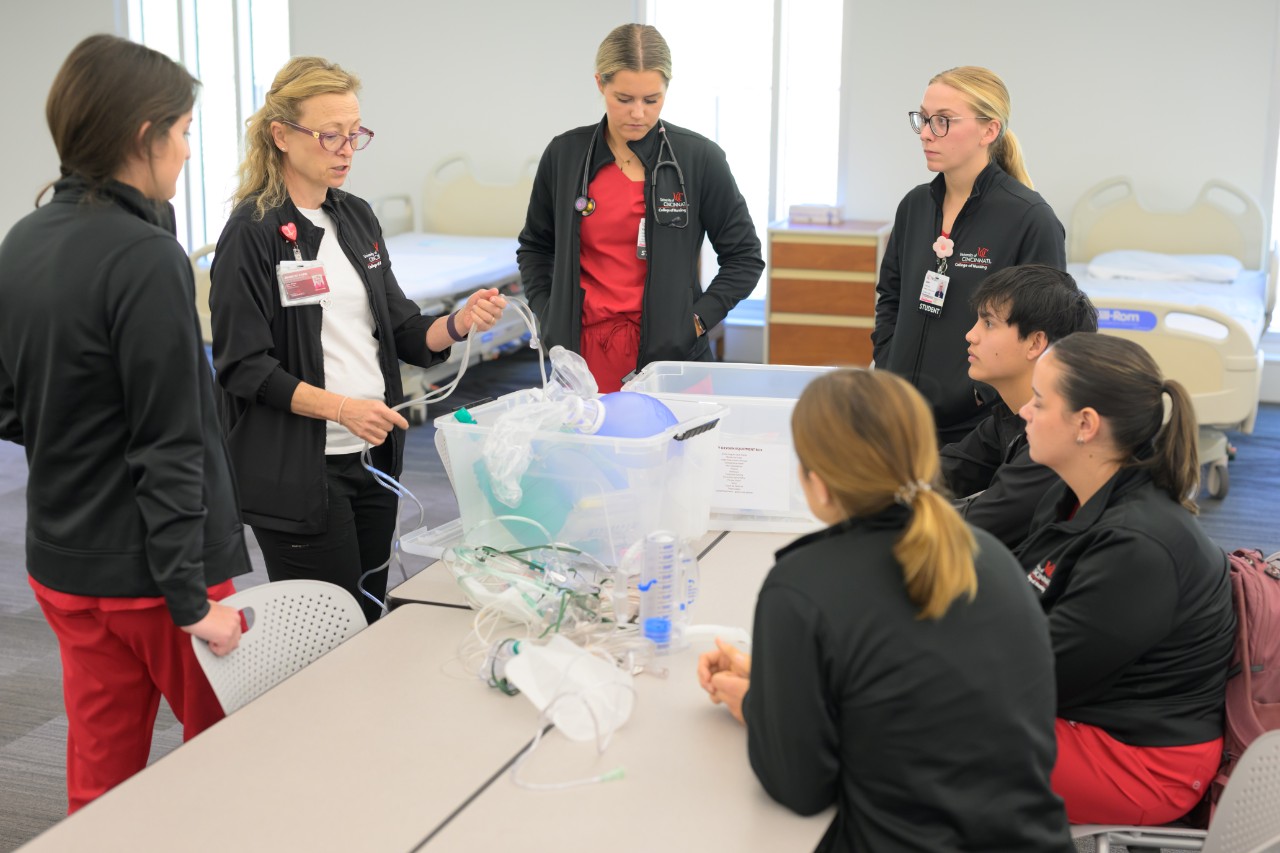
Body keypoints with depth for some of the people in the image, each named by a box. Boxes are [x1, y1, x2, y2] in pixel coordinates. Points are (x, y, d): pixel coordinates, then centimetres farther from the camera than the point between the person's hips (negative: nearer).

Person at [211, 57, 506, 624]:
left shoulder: (357, 218, 11)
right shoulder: (254, 232, -9)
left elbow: (401, 333, 13)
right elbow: (242, 366, -13)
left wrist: (459, 323, -7)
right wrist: (338, 407, -23)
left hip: (372, 455, 7)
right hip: (299, 468, -7)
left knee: (372, 622, 13)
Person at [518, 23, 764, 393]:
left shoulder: (699, 157, -4)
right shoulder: (564, 154, 2)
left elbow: (744, 256, 3)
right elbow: (535, 248, 16)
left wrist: (696, 321, -5)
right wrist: (550, 320, 5)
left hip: (668, 352, -1)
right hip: (585, 355, 2)